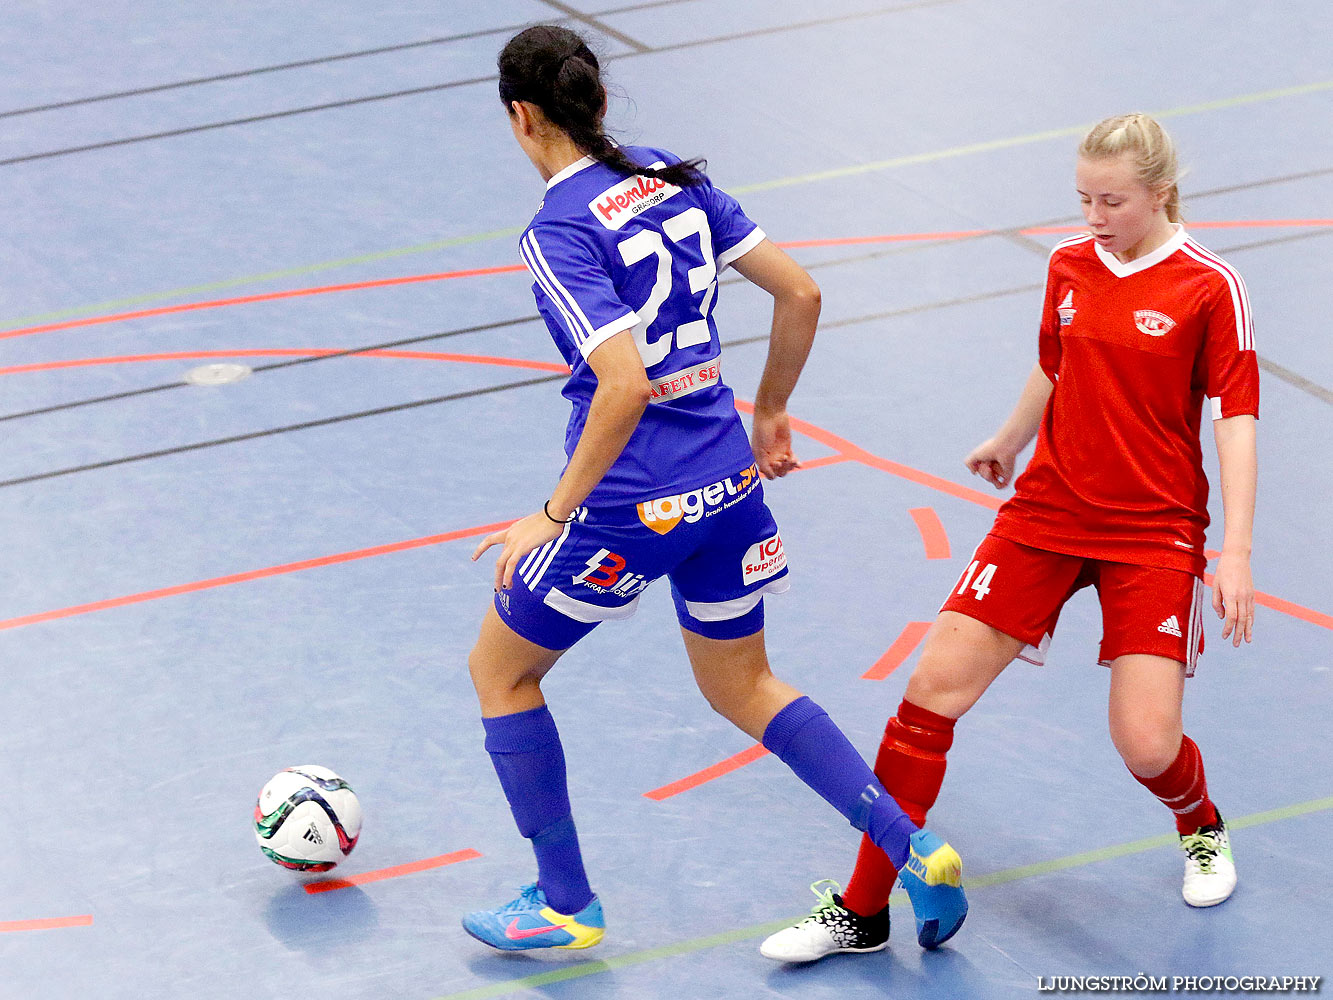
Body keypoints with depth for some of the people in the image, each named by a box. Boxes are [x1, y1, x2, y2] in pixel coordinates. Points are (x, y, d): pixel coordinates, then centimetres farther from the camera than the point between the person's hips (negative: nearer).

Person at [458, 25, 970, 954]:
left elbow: (625, 386, -27)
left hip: (631, 503, -7)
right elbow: (800, 294, 6)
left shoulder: (560, 231, -18)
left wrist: (555, 513, -18)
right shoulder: (674, 178, 4)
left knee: (500, 669, 17)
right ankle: (914, 848, 15)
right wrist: (770, 415, 19)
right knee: (743, 686, 26)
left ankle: (567, 904, 23)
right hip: (727, 481, 7)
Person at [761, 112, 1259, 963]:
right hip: (1045, 515, 4)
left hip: (1154, 533, -4)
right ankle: (862, 910, 4)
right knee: (935, 686, -6)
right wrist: (1008, 443, 38)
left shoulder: (1211, 286, -10)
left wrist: (1235, 551, -17)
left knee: (1148, 743, -12)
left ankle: (1203, 830, 29)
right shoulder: (1070, 266, 3)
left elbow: (1237, 417, -10)